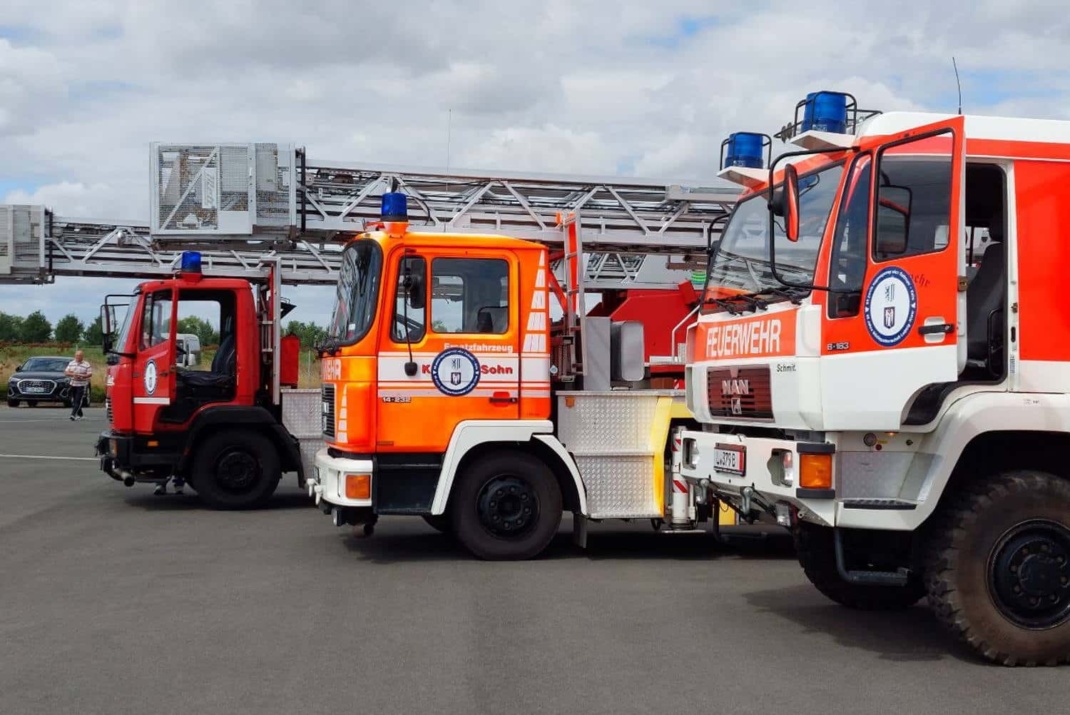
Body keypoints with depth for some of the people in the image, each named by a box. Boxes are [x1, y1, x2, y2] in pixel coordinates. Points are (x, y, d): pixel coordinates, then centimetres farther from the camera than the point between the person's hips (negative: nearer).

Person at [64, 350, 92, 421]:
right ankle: (79, 414, 23)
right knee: (73, 400, 11)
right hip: (73, 384, 6)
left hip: (82, 385, -6)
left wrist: (81, 376, -24)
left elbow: (90, 374, -9)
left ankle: (73, 414, -17)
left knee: (78, 400, -12)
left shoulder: (87, 364, -4)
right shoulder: (71, 363, 11)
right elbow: (66, 372, 8)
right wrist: (72, 374, -12)